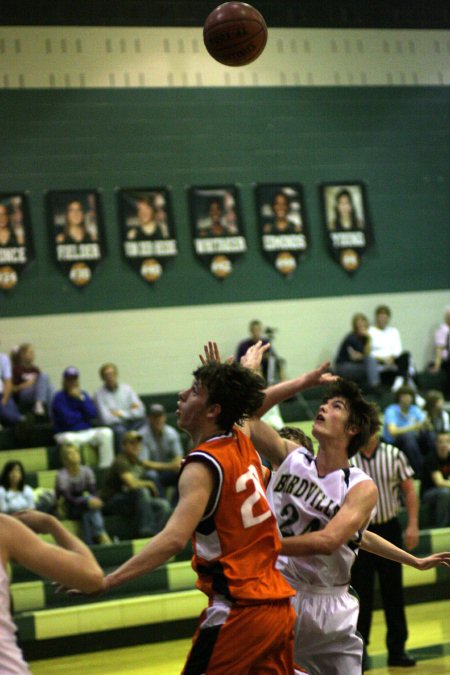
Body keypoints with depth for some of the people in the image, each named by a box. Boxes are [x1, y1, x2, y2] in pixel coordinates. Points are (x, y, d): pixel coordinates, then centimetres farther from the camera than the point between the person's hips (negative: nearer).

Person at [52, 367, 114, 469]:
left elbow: (93, 414, -4)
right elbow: (67, 419, -17)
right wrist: (83, 416, -1)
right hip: (67, 433, -5)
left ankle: (105, 467, -21)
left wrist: (81, 398, -12)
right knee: (69, 439, -40)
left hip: (87, 432, 5)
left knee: (106, 432, -21)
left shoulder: (83, 394, 10)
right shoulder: (59, 398, -6)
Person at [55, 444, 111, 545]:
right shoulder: (62, 475, -18)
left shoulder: (87, 471, -4)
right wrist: (88, 501, -42)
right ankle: (102, 536, -40)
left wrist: (95, 501, -33)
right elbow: (69, 499, -26)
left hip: (85, 510, 4)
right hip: (68, 511, -4)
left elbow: (93, 493, -8)